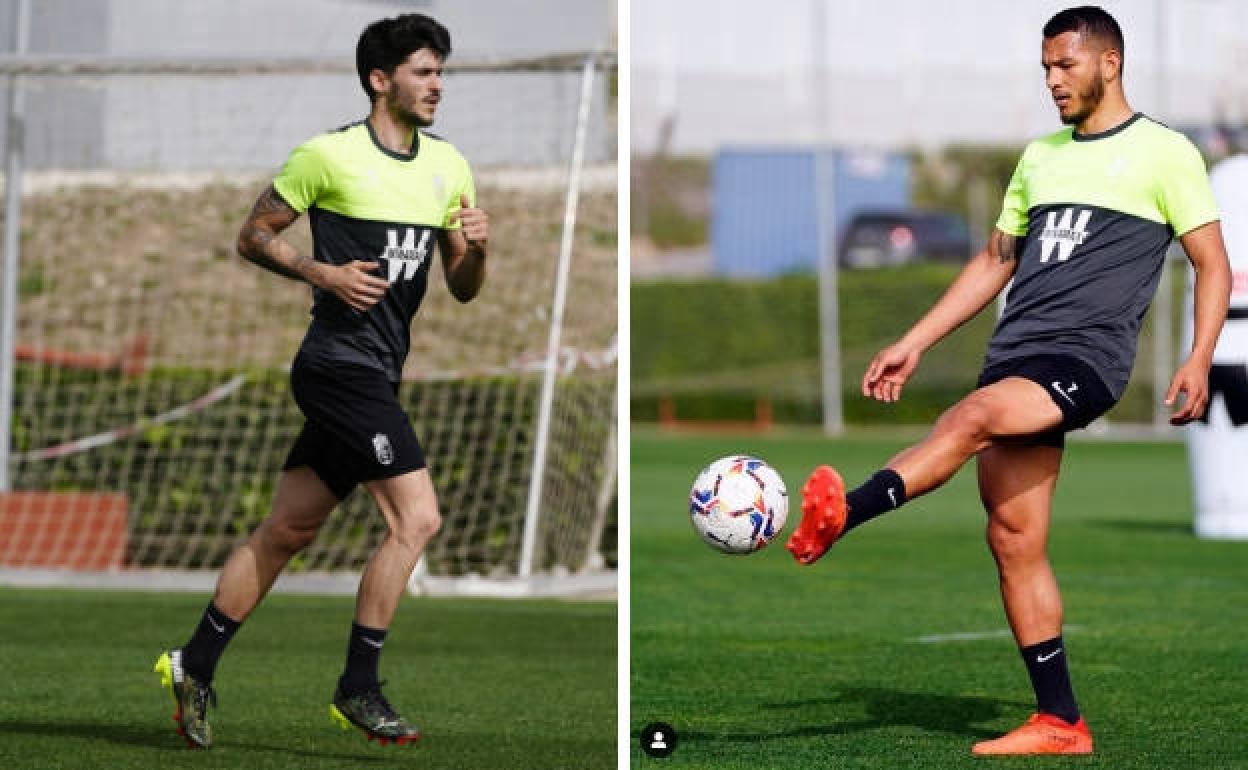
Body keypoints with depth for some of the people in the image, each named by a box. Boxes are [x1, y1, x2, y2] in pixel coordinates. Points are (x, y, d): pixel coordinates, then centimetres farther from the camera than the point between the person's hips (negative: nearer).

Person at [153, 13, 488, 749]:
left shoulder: (449, 166, 13)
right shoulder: (328, 155, -6)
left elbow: (462, 289, 16)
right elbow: (253, 236, 1)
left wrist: (477, 249, -6)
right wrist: (322, 273, -13)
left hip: (378, 376, 7)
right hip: (341, 363, -7)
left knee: (287, 529, 11)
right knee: (416, 516, -15)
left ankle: (194, 666, 19)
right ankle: (359, 688, -8)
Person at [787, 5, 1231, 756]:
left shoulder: (1165, 153, 2)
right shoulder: (1041, 156, 22)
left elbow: (1213, 264, 1)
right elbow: (995, 262, 27)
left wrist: (1199, 361, -13)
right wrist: (912, 345, 21)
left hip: (1087, 356, -7)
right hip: (1017, 355, 7)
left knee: (972, 417, -34)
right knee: (1014, 543, 1)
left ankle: (842, 514, -52)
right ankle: (1060, 724, 5)